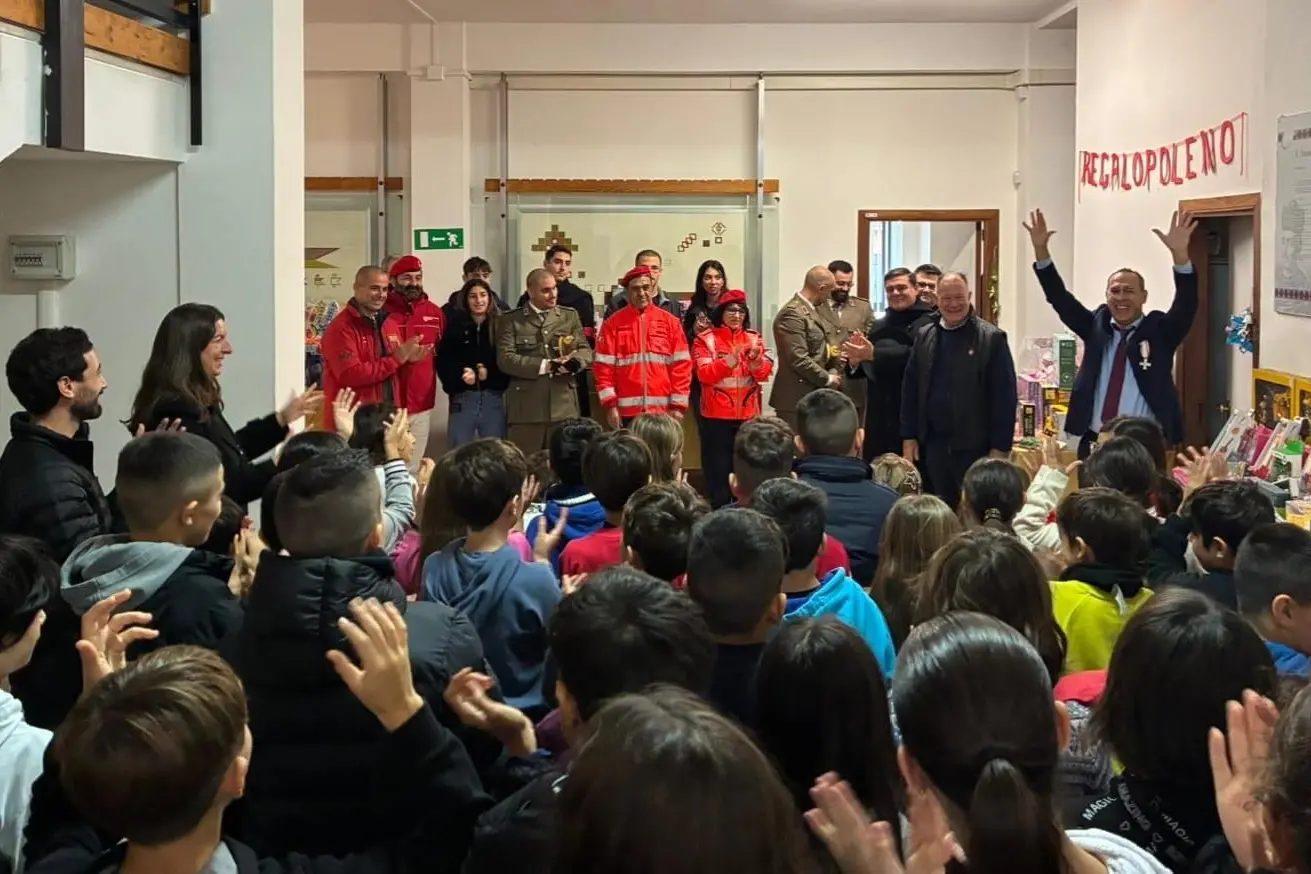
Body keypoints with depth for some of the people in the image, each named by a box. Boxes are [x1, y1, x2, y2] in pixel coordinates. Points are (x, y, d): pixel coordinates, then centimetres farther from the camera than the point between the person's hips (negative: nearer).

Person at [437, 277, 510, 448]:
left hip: (493, 398, 0)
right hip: (462, 399, 0)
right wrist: (461, 374, -18)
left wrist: (489, 373, -15)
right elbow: (443, 362, -1)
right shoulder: (455, 325, 3)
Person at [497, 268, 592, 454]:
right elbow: (505, 358, -8)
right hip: (526, 409, -2)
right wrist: (544, 365, -14)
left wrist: (573, 362, -15)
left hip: (564, 407, 3)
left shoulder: (570, 316, 14)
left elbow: (586, 351, 9)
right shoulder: (512, 320, 4)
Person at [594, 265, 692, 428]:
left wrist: (678, 405, -3)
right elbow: (604, 366, 1)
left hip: (663, 410, 1)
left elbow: (681, 365, 3)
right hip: (627, 411, -1)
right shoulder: (612, 324, 4)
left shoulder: (670, 322, 6)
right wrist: (610, 404, -7)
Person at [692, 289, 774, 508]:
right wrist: (730, 360, -26)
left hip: (748, 414, 3)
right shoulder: (706, 339, -2)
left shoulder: (754, 338, 8)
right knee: (719, 469, 0)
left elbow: (765, 374, -1)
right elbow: (704, 374, -13)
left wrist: (756, 359, -21)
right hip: (716, 416, -3)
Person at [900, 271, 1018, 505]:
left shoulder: (992, 338, -6)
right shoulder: (924, 336, 9)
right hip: (933, 445, 4)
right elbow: (910, 388, 11)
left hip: (975, 446, -4)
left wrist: (1000, 448, -11)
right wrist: (909, 437, 6)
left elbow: (1005, 396, -8)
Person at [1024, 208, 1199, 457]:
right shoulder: (1096, 326, 11)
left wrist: (1179, 253, -28)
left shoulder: (1159, 331, 2)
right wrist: (1041, 249, -5)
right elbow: (1059, 298, 7)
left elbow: (1186, 304, -13)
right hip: (1094, 442, 3)